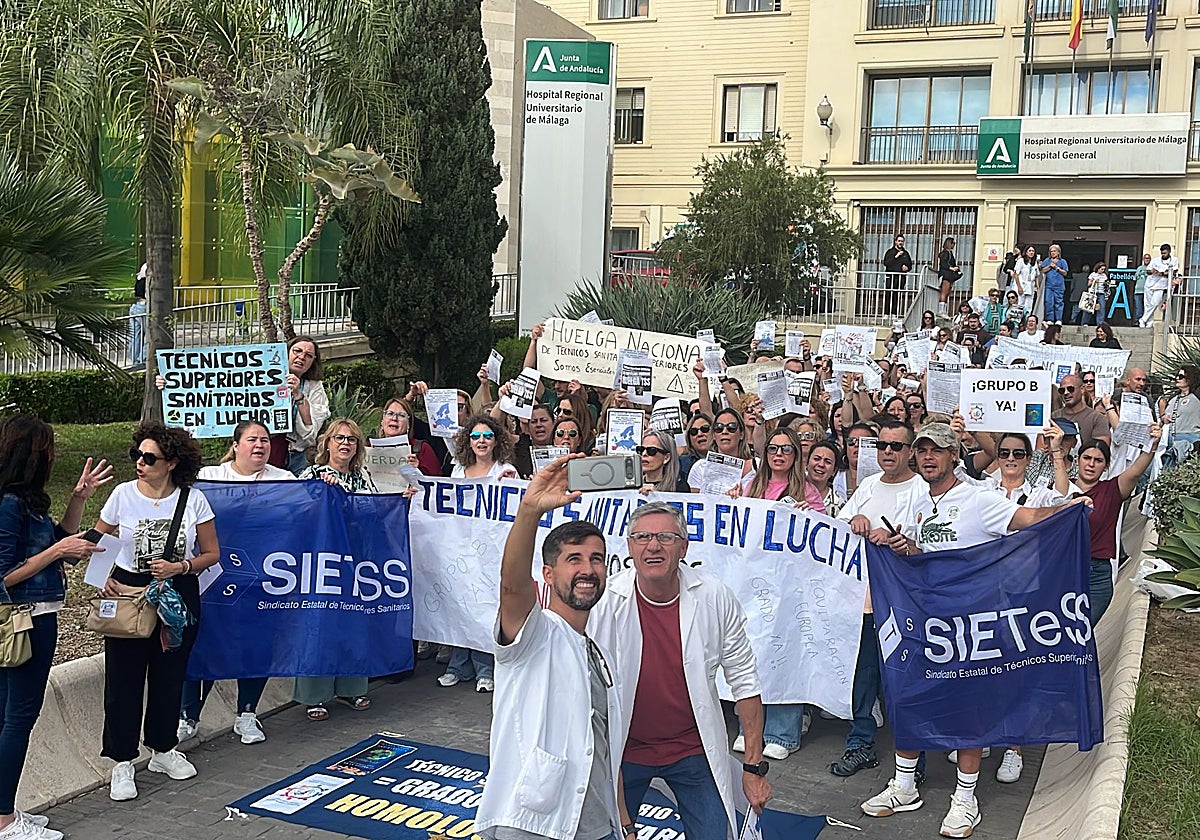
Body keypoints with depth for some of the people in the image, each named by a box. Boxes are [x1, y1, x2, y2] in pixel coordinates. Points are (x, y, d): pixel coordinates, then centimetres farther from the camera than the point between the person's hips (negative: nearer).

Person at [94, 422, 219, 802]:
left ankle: (163, 749, 31)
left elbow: (212, 554, 0)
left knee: (169, 677, 12)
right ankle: (122, 763, 12)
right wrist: (105, 580, -14)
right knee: (124, 679, 1)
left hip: (178, 599, 1)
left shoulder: (194, 500, -5)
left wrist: (179, 567, -16)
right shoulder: (123, 494, -5)